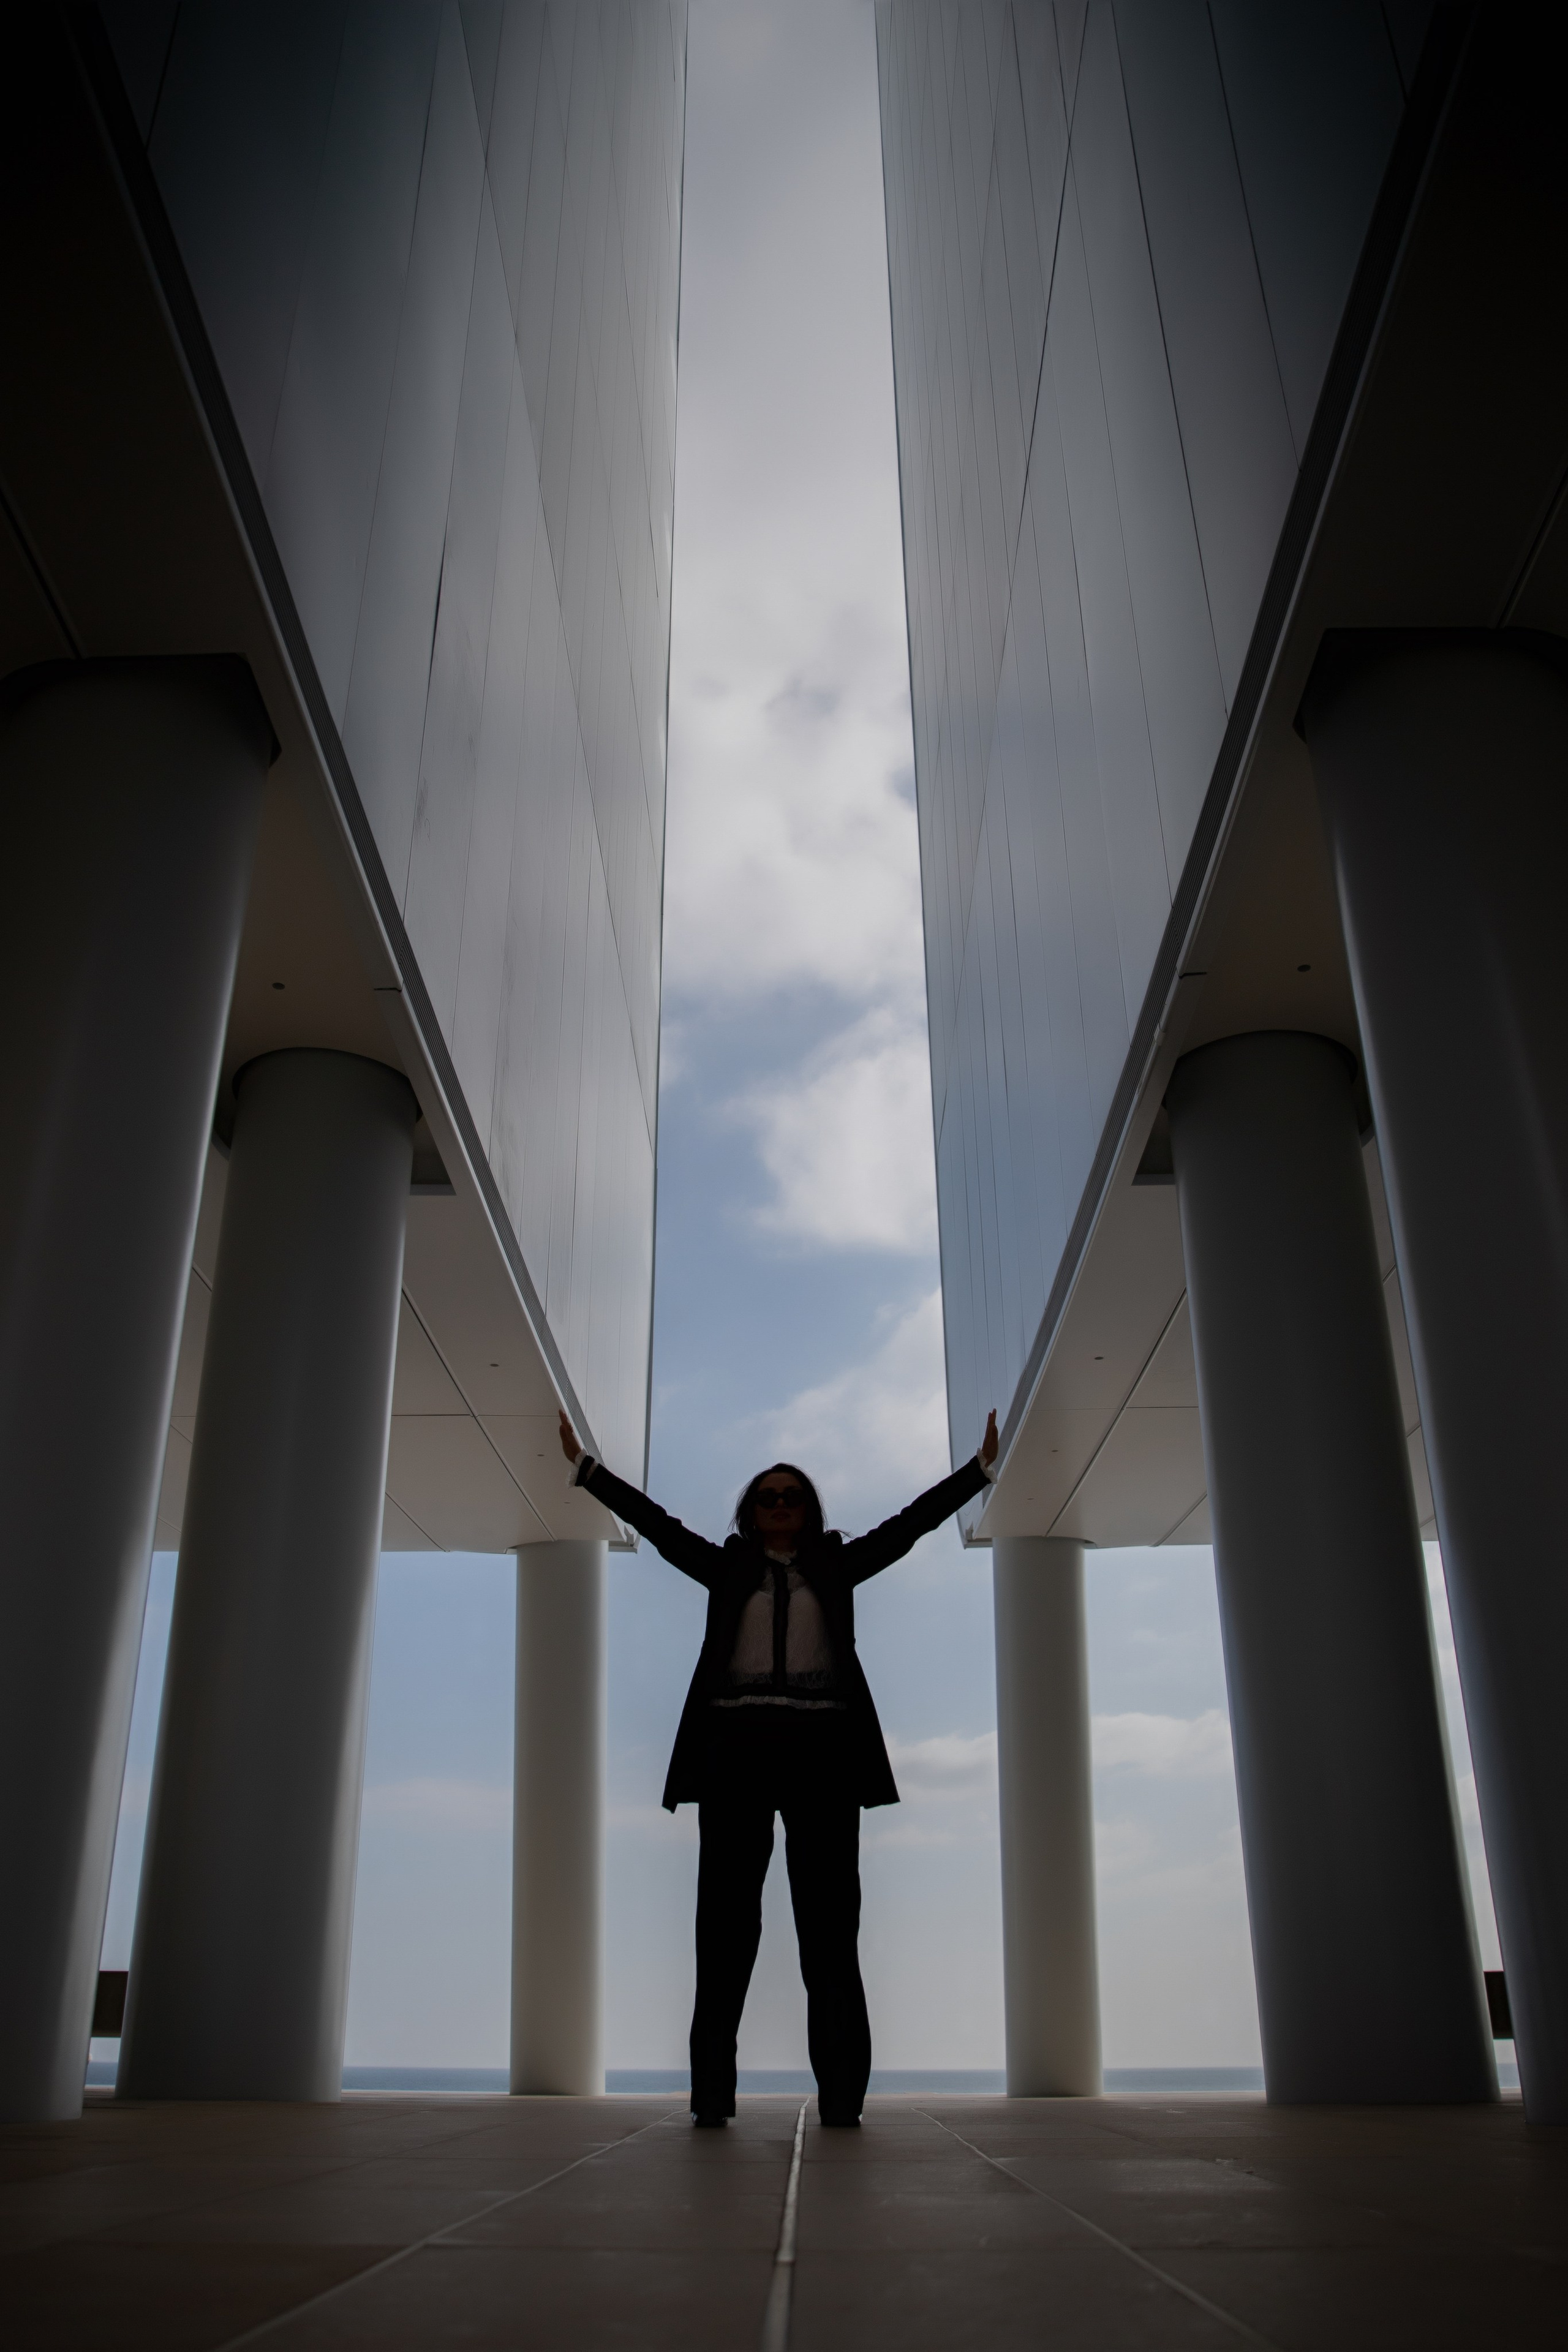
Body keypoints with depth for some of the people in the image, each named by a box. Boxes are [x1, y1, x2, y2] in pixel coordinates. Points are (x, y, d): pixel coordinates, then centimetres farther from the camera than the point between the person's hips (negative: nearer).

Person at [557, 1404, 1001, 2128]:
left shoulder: (836, 1565, 15)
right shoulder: (726, 1567, 15)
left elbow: (910, 1523, 12)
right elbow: (657, 1524, 11)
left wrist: (980, 1469, 9)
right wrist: (585, 1466, 7)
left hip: (822, 1748, 0)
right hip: (736, 1747, 0)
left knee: (829, 1920, -2)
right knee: (726, 1915, -1)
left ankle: (841, 2094, 0)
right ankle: (712, 2093, 1)